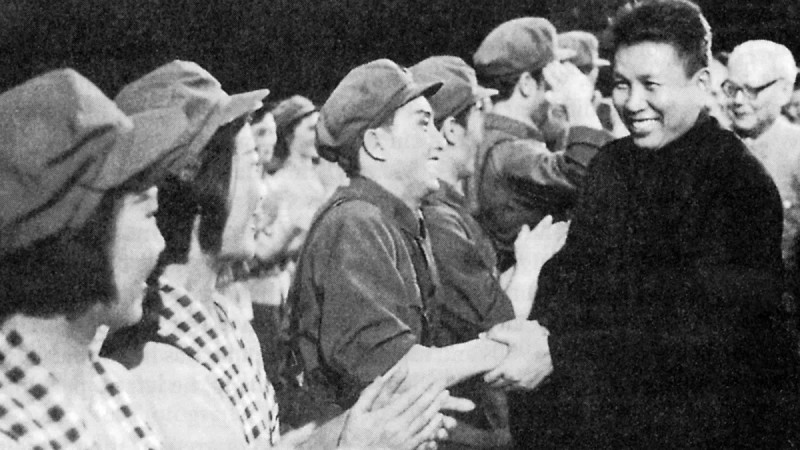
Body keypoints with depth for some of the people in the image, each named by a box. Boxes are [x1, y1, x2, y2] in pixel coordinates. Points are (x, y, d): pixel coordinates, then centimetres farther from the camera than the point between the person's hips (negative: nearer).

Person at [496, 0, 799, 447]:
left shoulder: (741, 184, -14)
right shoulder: (613, 163, 7)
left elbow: (694, 330, -22)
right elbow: (573, 271, 4)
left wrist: (557, 350, -28)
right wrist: (541, 337, -17)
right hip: (629, 385, 5)